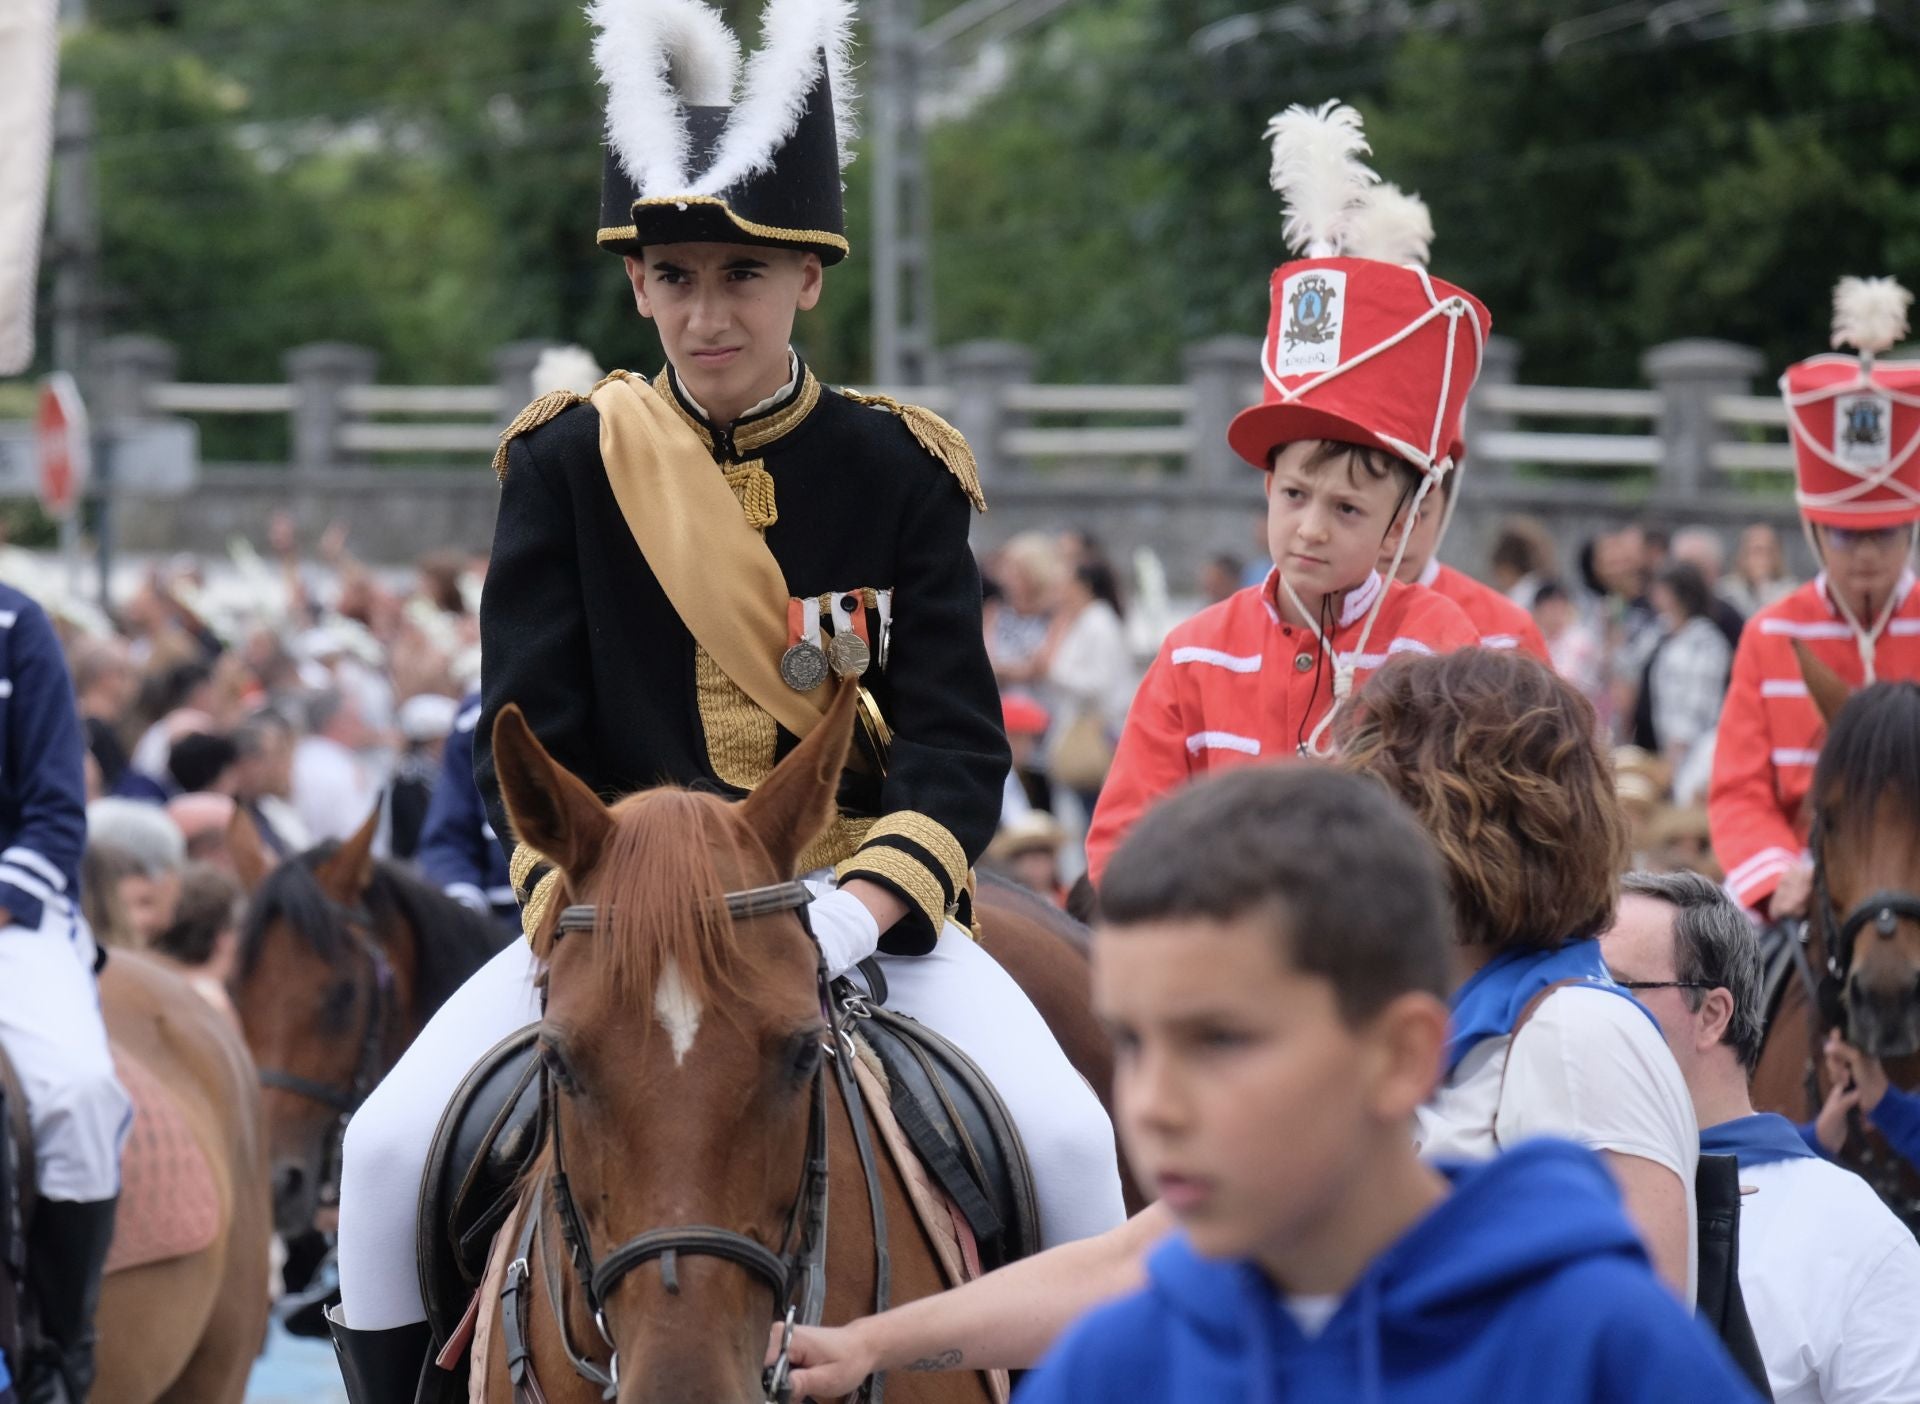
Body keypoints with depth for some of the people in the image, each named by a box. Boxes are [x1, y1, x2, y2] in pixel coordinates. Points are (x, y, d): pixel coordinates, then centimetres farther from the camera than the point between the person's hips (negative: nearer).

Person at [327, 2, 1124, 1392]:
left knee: (1066, 1138, -22)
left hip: (861, 901, 0)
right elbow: (527, 732, -3)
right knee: (391, 1146, -19)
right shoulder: (570, 463, 1)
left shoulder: (900, 472, 1)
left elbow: (957, 742, -6)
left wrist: (859, 909, -24)